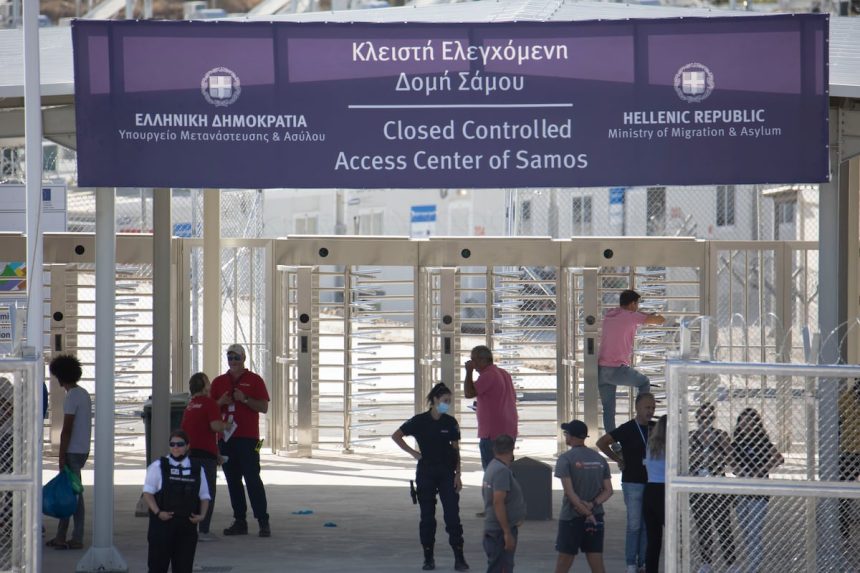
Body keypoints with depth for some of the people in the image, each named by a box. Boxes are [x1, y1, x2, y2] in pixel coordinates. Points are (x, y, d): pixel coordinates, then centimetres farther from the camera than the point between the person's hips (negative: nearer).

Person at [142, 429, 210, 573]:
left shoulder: (197, 469, 10)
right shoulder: (158, 466, 1)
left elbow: (204, 496, 14)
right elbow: (148, 492, -2)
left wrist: (202, 515, -3)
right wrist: (158, 512, -16)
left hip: (187, 525, 3)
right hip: (162, 523, -3)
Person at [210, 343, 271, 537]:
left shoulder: (254, 380, 5)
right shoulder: (218, 382, 15)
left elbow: (264, 407, -2)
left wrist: (245, 399, -14)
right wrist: (221, 402, -4)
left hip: (248, 438, -4)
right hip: (225, 438, 4)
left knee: (252, 478, -9)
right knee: (233, 481, 5)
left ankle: (263, 522, -9)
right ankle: (239, 521, 9)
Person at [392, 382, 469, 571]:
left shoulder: (450, 423, 2)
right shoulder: (420, 421, -4)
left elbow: (456, 450, 6)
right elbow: (396, 436, 2)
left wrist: (458, 475, -1)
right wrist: (413, 453, -4)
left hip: (447, 473, 1)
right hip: (426, 472, -1)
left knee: (452, 515, -5)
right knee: (427, 516, 4)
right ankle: (428, 557, 12)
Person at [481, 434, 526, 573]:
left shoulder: (492, 467, 13)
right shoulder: (502, 470, -18)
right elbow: (498, 502, -24)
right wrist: (507, 533, -23)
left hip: (493, 529, 10)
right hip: (500, 530, -10)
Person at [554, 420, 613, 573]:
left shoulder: (565, 459, -8)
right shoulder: (599, 459, 9)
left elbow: (569, 492, -16)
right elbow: (608, 490, 4)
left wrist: (587, 512, -12)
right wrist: (592, 505, -8)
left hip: (571, 516, -4)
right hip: (596, 517, 4)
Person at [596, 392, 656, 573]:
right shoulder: (627, 429, -6)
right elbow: (601, 443, -5)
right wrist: (618, 459, -3)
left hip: (652, 482, 5)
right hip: (633, 482, -5)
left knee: (647, 525, 7)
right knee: (634, 525, -4)